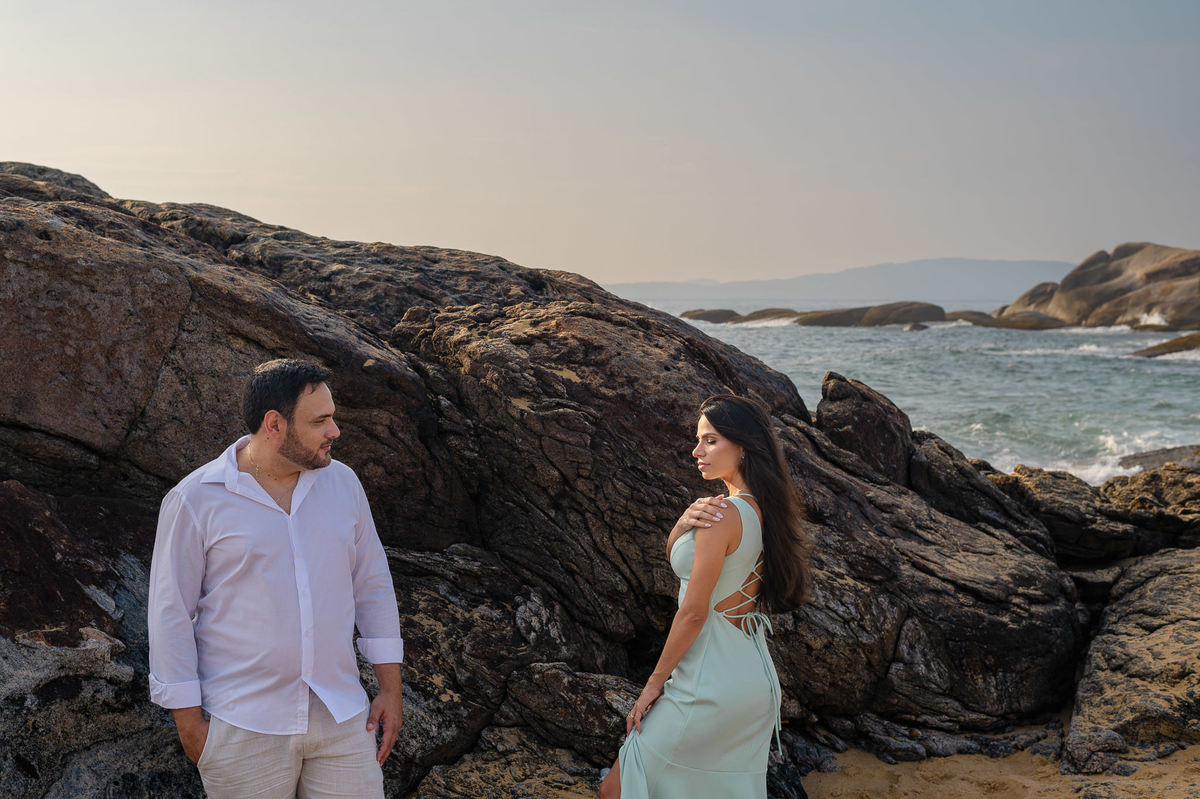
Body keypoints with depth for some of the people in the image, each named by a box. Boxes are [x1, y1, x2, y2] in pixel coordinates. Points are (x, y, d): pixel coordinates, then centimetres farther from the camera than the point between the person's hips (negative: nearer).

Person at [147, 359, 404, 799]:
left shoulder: (341, 483, 3)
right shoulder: (194, 500, -9)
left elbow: (372, 583, 9)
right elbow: (171, 613, -6)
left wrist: (390, 688, 6)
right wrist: (188, 721, -6)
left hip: (342, 718, 4)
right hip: (243, 726, -3)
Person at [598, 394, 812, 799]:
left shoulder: (723, 516, -19)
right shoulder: (763, 508, 7)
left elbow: (694, 611, -17)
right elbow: (674, 555, 14)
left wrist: (654, 683, -8)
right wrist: (684, 522, -9)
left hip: (711, 685, -9)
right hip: (757, 682, 9)